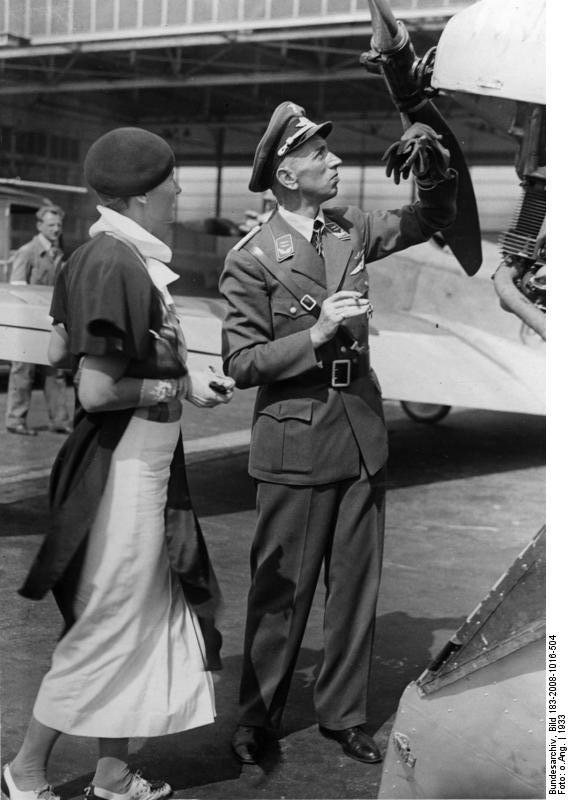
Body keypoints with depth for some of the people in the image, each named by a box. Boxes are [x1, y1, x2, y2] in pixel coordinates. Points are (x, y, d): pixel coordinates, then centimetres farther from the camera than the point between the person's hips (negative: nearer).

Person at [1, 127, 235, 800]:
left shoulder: (118, 255, 7)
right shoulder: (113, 263, -20)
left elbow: (58, 350, 15)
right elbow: (96, 391, -23)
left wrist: (168, 364, 12)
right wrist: (180, 387, -11)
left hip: (151, 465, 9)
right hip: (123, 463, -9)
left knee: (145, 618, 16)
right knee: (105, 625, 4)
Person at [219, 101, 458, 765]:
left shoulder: (352, 230, 7)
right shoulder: (250, 259, -10)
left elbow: (434, 216, 17)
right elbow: (241, 364, -12)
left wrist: (430, 157, -1)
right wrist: (316, 335, -22)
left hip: (362, 432, 6)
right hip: (295, 443, -5)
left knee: (356, 584, 12)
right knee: (282, 590, 5)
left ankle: (342, 712, 28)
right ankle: (257, 718, 23)